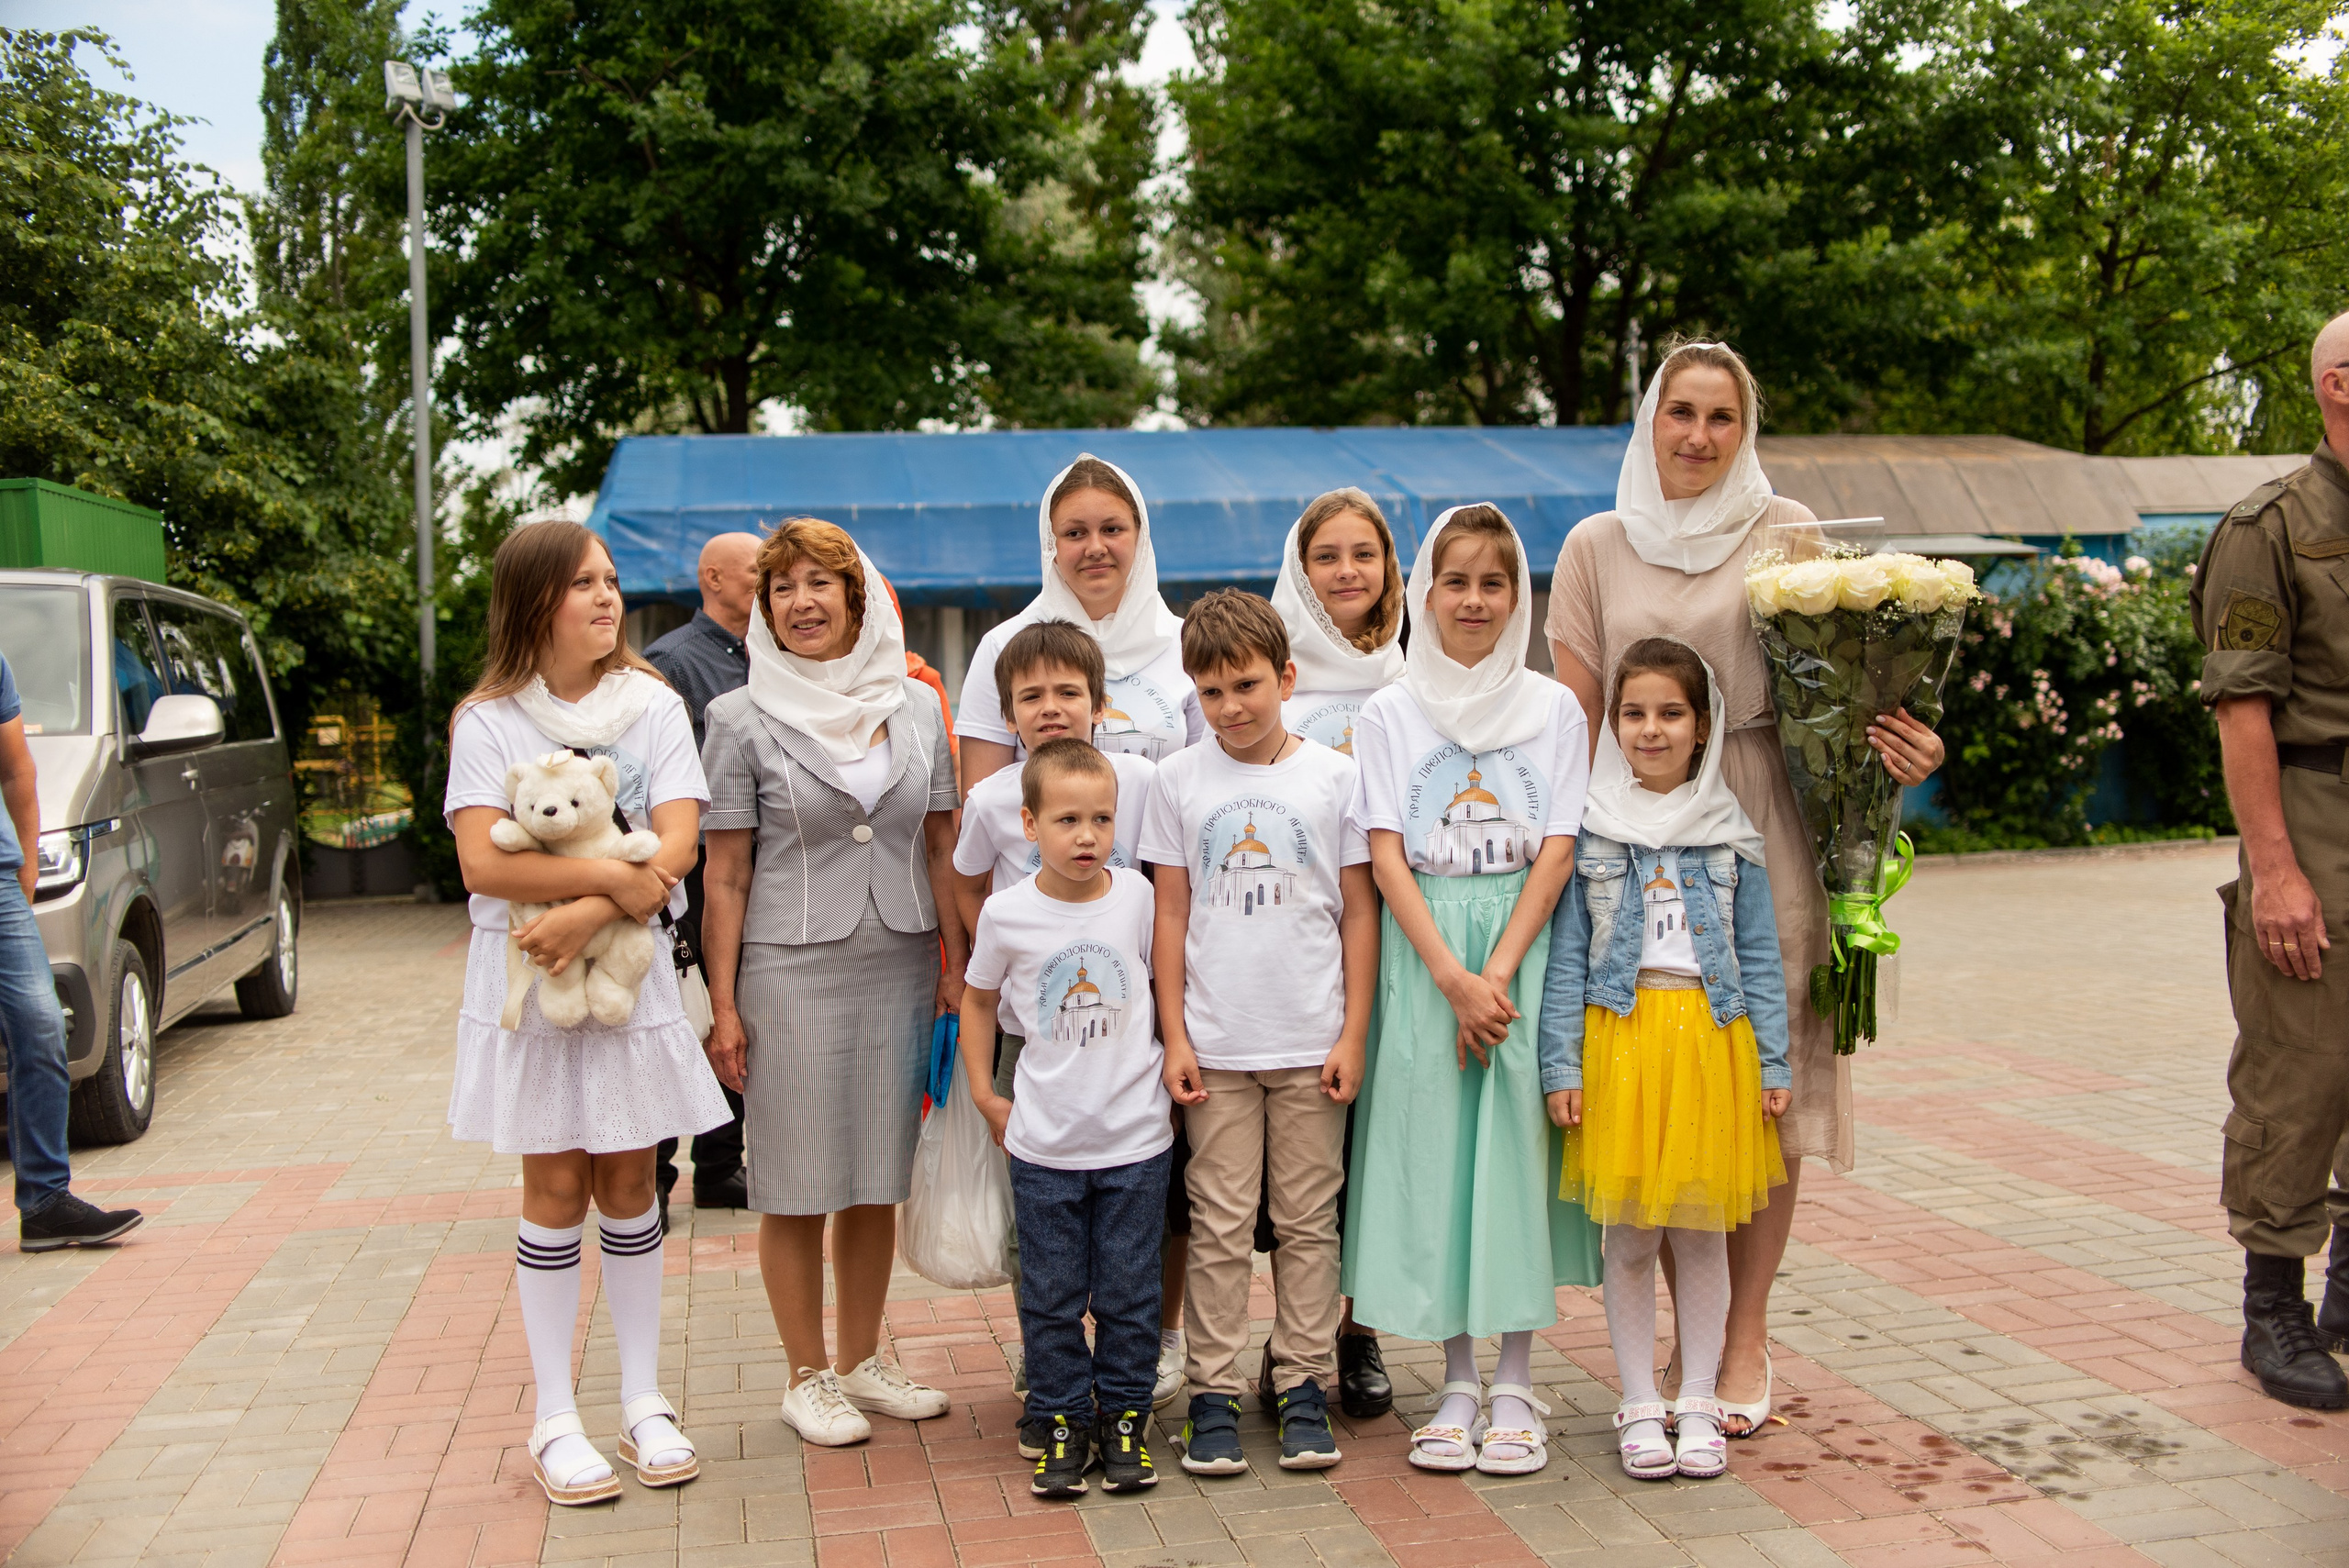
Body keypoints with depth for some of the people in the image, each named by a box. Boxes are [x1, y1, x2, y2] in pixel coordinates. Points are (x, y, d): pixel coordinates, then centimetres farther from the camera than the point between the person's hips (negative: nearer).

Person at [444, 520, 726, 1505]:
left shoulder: (654, 705, 3)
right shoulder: (488, 720, -2)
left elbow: (677, 846, -8)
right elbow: (483, 863, -12)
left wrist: (585, 917, -20)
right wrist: (612, 876, -18)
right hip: (525, 982, -1)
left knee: (628, 1184, 8)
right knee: (557, 1190, 3)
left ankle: (644, 1402, 19)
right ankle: (555, 1420, 13)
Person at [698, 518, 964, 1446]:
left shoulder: (917, 706, 7)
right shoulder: (742, 719, -2)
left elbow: (941, 846, 12)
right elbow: (726, 872, -3)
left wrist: (957, 963, 6)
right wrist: (723, 1004, -6)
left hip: (900, 966, 3)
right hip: (791, 968, -3)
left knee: (878, 1176, 11)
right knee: (795, 1184, 3)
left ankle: (863, 1362, 26)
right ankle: (808, 1378, 17)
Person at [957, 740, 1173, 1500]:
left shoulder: (1138, 896, -5)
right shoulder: (1006, 913, -6)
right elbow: (979, 1000, 10)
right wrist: (983, 1094, 7)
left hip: (1136, 1138, 0)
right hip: (1043, 1145, 0)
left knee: (1129, 1290, 8)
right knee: (1051, 1295, 8)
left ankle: (1124, 1415, 23)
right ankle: (1061, 1419, 22)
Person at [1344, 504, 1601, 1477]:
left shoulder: (1553, 709, 5)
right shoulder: (1388, 715, 5)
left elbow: (1556, 853, -2)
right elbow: (1386, 857, -3)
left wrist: (1496, 974, -13)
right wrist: (1451, 977, -14)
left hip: (1524, 953, 0)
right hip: (1423, 954, 0)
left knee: (1517, 1144, -2)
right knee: (1432, 1149, 0)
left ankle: (1514, 1388, 9)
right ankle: (1457, 1386, 12)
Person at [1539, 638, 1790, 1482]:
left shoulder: (1730, 832, 5)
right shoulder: (1590, 828, 0)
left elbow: (1760, 954, 7)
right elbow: (1566, 953, 0)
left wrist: (1772, 1063, 3)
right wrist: (1562, 1065, -6)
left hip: (1712, 1036, 1)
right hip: (1620, 1036, -1)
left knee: (1703, 1229, 7)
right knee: (1628, 1235, 4)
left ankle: (1698, 1403, 20)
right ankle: (1639, 1405, 16)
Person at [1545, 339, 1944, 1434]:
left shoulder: (1787, 533, 6)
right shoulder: (1597, 547, 10)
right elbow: (1573, 717, 7)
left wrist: (1897, 743, -17)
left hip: (1760, 833, -1)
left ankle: (1746, 1335, 14)